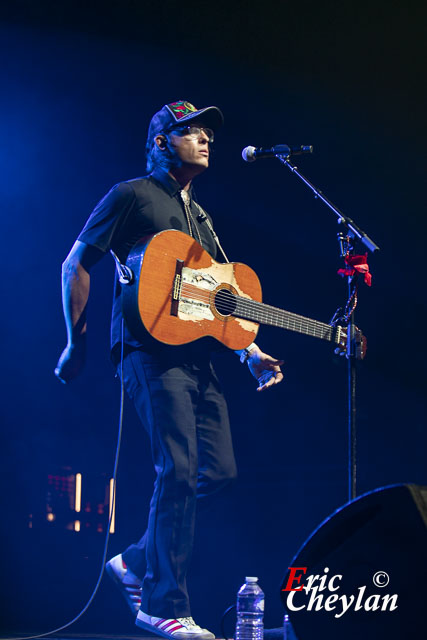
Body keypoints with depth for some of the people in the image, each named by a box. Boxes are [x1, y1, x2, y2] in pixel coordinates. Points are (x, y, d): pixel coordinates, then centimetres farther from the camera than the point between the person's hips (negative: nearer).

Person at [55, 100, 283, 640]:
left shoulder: (197, 215, 26)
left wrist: (252, 354, 13)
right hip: (149, 348, -8)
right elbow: (75, 266, 0)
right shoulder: (132, 196, 2)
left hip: (195, 355, 8)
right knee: (180, 469, -17)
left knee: (219, 469, 1)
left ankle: (137, 562, 17)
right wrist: (76, 343, -5)